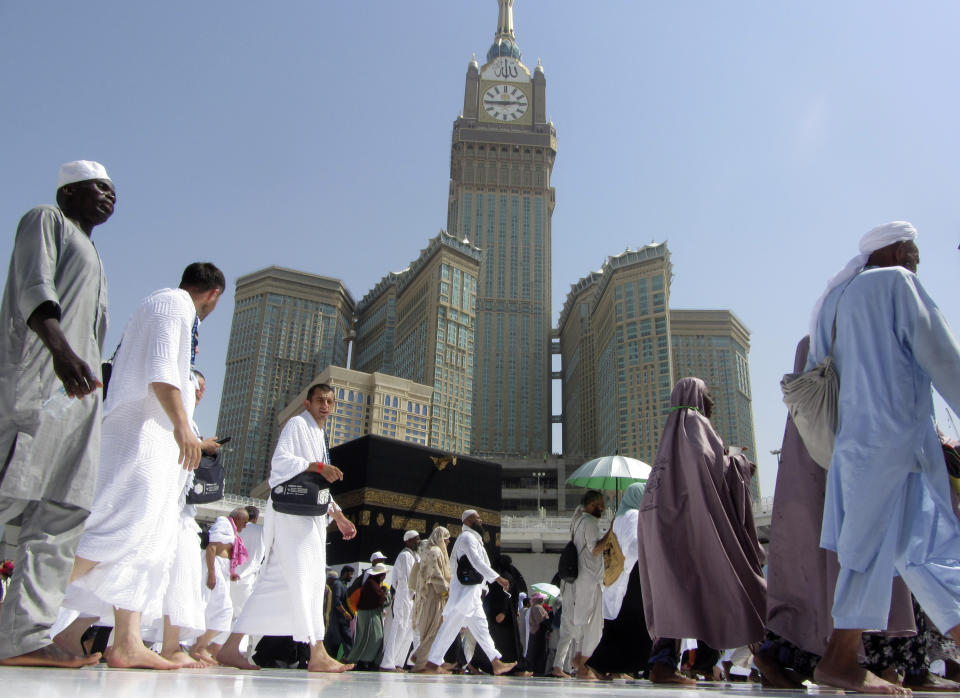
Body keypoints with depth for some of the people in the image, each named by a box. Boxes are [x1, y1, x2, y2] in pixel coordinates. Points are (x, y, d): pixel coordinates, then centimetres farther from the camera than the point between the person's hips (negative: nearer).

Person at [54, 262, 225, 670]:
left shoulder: (159, 304, 29)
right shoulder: (175, 304, -1)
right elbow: (160, 368, -15)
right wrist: (182, 423, -23)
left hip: (154, 437, 11)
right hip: (142, 427, -11)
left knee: (151, 537, 2)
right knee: (126, 523, -20)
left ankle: (127, 643, -2)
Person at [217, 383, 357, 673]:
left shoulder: (319, 436, 27)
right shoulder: (297, 424, 0)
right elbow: (280, 461, -15)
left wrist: (339, 517, 23)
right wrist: (318, 466, -22)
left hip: (312, 514, 9)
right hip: (291, 510, -9)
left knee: (276, 580, 5)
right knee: (302, 576, -14)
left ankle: (231, 647, 8)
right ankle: (317, 654, -15)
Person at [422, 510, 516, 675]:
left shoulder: (471, 537, 20)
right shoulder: (467, 537, -11)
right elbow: (476, 562, -22)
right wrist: (497, 578, -25)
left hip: (471, 591, 11)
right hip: (465, 590, -11)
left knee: (480, 626, 10)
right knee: (450, 627, -6)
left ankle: (496, 663, 13)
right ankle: (432, 664, -1)